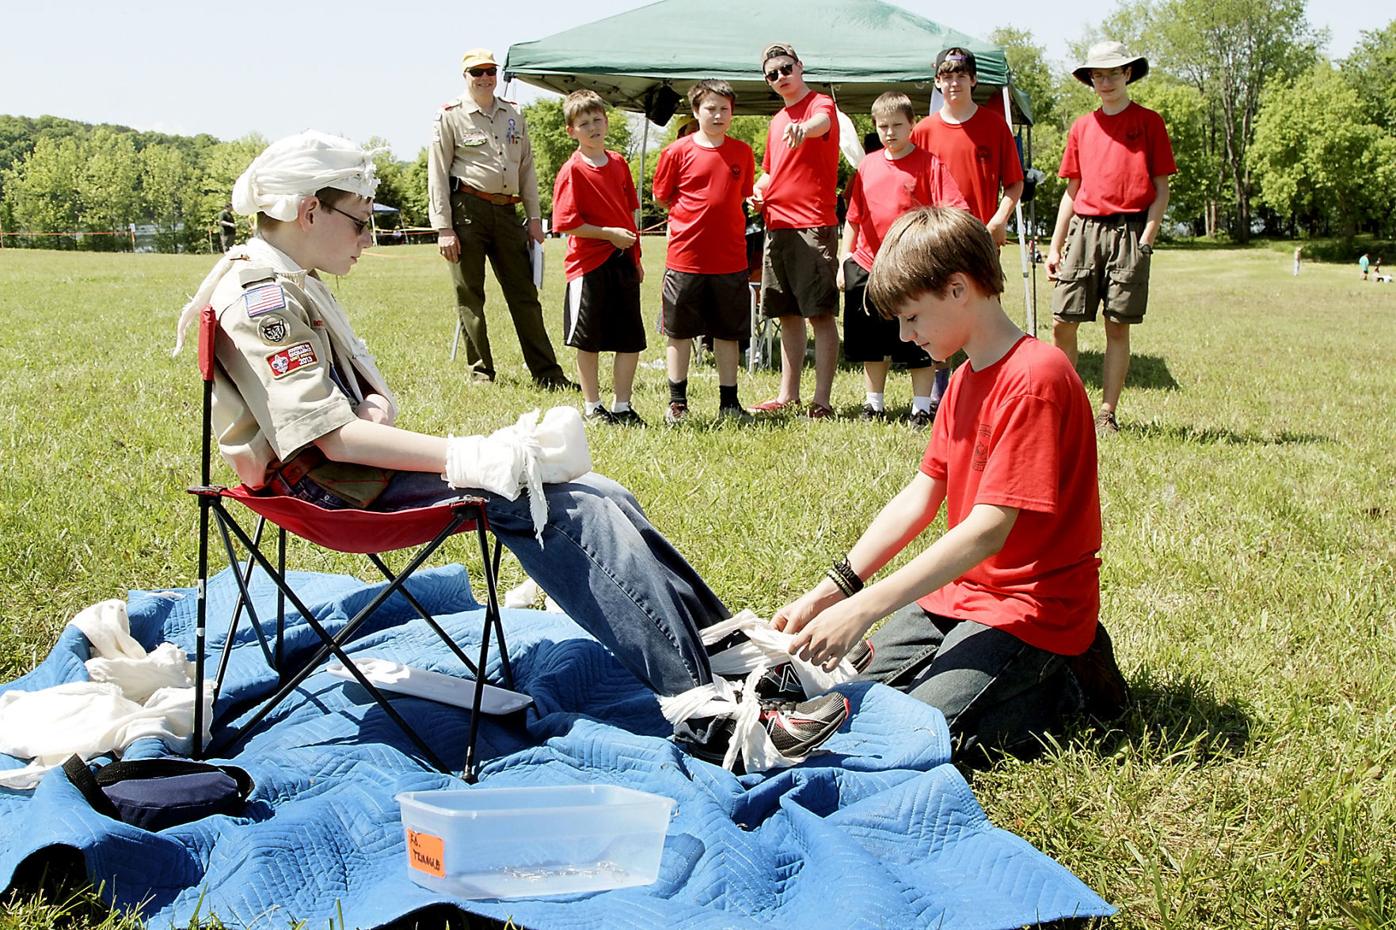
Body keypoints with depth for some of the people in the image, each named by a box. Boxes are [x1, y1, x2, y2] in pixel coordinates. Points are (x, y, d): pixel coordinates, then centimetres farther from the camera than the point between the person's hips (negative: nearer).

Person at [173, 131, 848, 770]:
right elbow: (331, 437, -23)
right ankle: (710, 714, -29)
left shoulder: (295, 284, 18)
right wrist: (460, 457, -25)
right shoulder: (261, 293, -15)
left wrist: (377, 406, -7)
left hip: (357, 463, 10)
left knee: (597, 499, -4)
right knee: (562, 505, -24)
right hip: (329, 485, -10)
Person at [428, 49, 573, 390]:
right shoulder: (450, 116, 1)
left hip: (506, 211, 4)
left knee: (524, 294, 3)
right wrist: (443, 228, -10)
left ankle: (547, 373, 5)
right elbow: (437, 174, -3)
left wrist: (534, 218, 10)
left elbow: (527, 168, 17)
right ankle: (481, 372, 10)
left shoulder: (513, 115, 14)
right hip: (467, 209, -4)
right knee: (470, 296, 1)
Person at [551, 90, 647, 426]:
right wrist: (609, 233, -15)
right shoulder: (572, 171, -9)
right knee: (588, 341, 6)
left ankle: (622, 406, 16)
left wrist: (636, 257, 15)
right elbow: (566, 223, -14)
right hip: (589, 263, -5)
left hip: (623, 261, 5)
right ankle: (593, 407, 17)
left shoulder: (619, 163, 9)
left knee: (631, 340, 6)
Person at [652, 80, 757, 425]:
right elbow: (662, 197, 5)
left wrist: (716, 216, 7)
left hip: (730, 259, 3)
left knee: (728, 333, 9)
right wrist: (694, 215, 2)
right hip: (685, 257, -2)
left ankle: (729, 403, 18)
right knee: (679, 332, 6)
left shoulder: (742, 153, 6)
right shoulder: (677, 151, -3)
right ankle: (677, 402, 17)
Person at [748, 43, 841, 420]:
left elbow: (822, 121, -29)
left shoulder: (821, 104, -3)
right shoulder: (776, 121, 20)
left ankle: (822, 400, -5)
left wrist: (804, 129, -53)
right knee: (788, 315, 13)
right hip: (777, 226, 8)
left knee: (821, 313, -6)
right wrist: (756, 192, 10)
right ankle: (788, 394, 20)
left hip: (814, 226, -8)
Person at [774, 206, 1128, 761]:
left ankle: (1069, 684, 1)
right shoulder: (965, 381, 11)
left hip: (1031, 608, -9)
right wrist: (830, 590, -4)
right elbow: (918, 499, 7)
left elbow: (988, 529, -26)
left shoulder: (1035, 379, -21)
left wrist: (863, 608, -28)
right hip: (959, 590, 9)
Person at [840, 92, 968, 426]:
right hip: (868, 265, 5)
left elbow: (955, 210, -11)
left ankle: (921, 408, 12)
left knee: (919, 346, 1)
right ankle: (874, 404, 25)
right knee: (871, 344, 13)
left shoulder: (929, 163, -5)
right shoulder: (867, 165, 9)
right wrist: (844, 260, 11)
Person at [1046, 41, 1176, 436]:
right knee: (1062, 323, -3)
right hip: (1083, 229, 3)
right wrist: (1055, 245, 12)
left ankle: (1107, 414, 5)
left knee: (1118, 326, 0)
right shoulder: (1081, 127, 15)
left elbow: (1161, 189, 2)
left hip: (1128, 231, -3)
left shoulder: (1149, 121, 5)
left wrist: (1146, 239, -9)